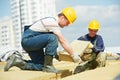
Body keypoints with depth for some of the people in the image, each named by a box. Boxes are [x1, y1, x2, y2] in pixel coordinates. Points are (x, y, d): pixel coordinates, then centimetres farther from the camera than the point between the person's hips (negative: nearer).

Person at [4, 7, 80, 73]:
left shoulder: (54, 22, 11)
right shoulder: (52, 22, -19)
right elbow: (62, 41, -20)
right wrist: (73, 55, -14)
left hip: (31, 42, 10)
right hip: (28, 40, -10)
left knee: (41, 66, 5)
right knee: (52, 38, -28)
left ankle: (18, 61, 10)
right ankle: (48, 65, -19)